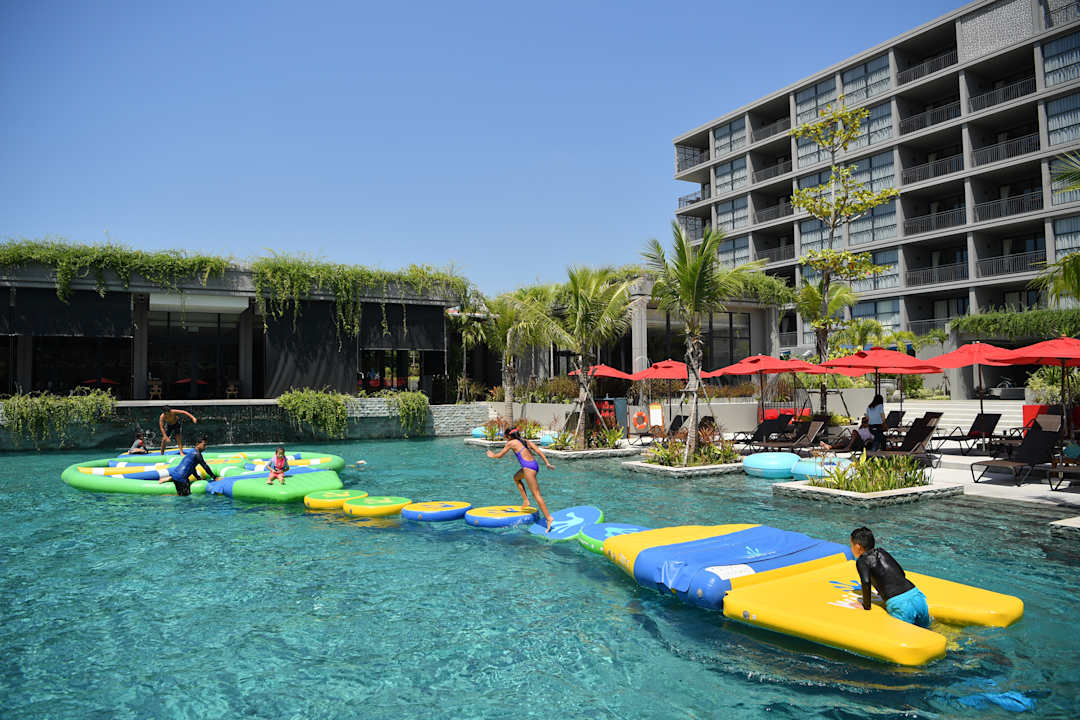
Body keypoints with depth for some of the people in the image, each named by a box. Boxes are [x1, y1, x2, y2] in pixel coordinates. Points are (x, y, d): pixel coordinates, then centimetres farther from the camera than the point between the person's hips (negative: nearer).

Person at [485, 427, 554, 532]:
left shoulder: (511, 443, 2)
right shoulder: (526, 441, 19)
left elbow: (499, 455, 11)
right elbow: (539, 451, 11)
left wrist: (492, 455, 31)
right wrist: (547, 463, 9)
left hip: (528, 467, -8)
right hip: (534, 465, 8)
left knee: (536, 494, -9)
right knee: (516, 477, 33)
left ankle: (548, 517, -14)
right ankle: (525, 501, 28)